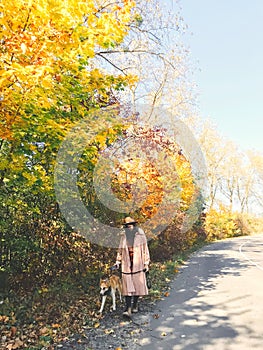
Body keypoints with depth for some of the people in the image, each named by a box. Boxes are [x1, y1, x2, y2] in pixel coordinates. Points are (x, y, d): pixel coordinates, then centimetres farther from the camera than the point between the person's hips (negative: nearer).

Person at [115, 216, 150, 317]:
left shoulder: (140, 236, -4)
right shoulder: (124, 237, 4)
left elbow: (145, 250, -1)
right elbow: (120, 250, 13)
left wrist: (146, 264, -3)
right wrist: (118, 262, 5)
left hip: (138, 265, -1)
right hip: (126, 265, 1)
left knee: (138, 285, 8)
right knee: (127, 287, -2)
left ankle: (135, 304, 28)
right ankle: (127, 309, -2)